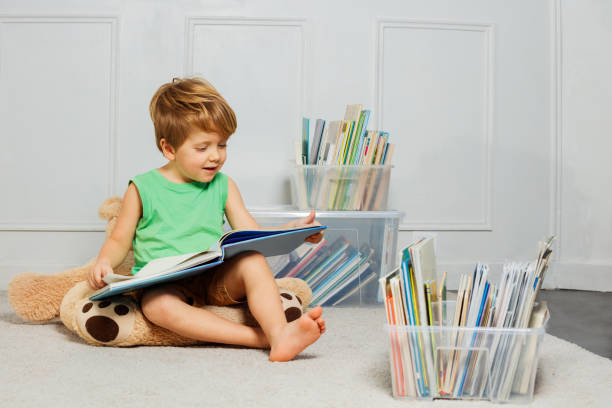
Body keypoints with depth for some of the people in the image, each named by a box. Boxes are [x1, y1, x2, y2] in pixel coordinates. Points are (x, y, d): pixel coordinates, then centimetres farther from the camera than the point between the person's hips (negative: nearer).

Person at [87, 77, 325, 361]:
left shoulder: (222, 186, 12)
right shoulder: (142, 189, 5)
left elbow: (252, 236, 10)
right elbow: (119, 241, 10)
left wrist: (291, 231, -6)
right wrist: (104, 262, -12)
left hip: (215, 281, 2)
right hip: (163, 285, -2)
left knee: (253, 261, -27)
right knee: (158, 306, -36)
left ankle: (280, 335, -42)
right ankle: (259, 337, -39)